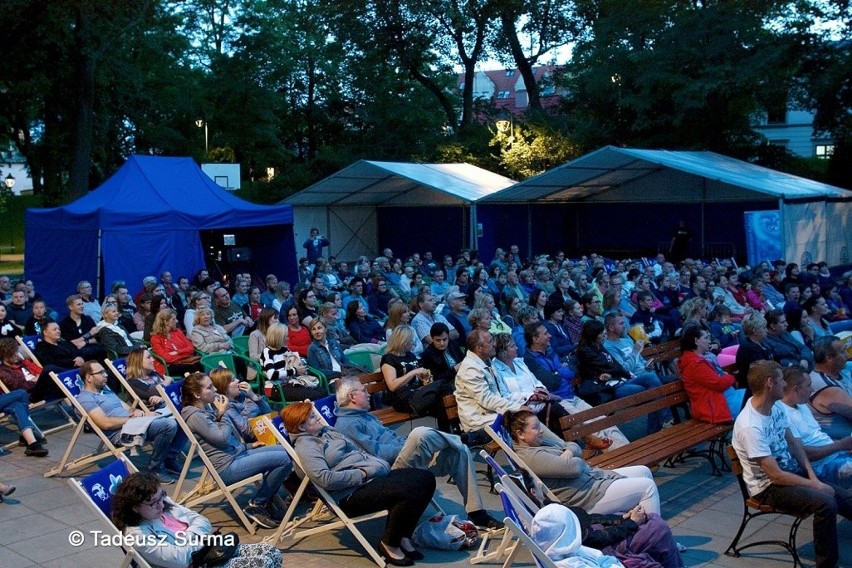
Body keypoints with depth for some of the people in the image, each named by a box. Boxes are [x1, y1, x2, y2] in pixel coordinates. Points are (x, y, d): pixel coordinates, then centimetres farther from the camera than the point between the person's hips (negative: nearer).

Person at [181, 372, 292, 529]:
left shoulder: (208, 407, 12)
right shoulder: (195, 417, -16)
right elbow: (223, 438, -19)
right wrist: (223, 413, -8)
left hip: (239, 454, 10)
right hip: (227, 467, -10)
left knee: (285, 450, 8)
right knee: (284, 460, -17)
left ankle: (264, 501, 12)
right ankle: (257, 505, -3)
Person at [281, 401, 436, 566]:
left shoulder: (327, 430, 20)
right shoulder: (305, 446, -7)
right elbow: (325, 479, -21)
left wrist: (379, 464, 4)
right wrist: (362, 474, -18)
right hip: (351, 493, -10)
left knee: (426, 478, -5)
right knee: (407, 491, -29)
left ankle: (403, 536, 4)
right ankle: (389, 544, -7)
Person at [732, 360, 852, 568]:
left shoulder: (775, 407, -1)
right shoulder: (750, 427, -28)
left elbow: (793, 443, 8)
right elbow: (775, 475, -25)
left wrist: (813, 476, -5)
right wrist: (814, 485, -16)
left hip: (792, 472, 8)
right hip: (768, 486, -8)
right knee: (825, 502, -28)